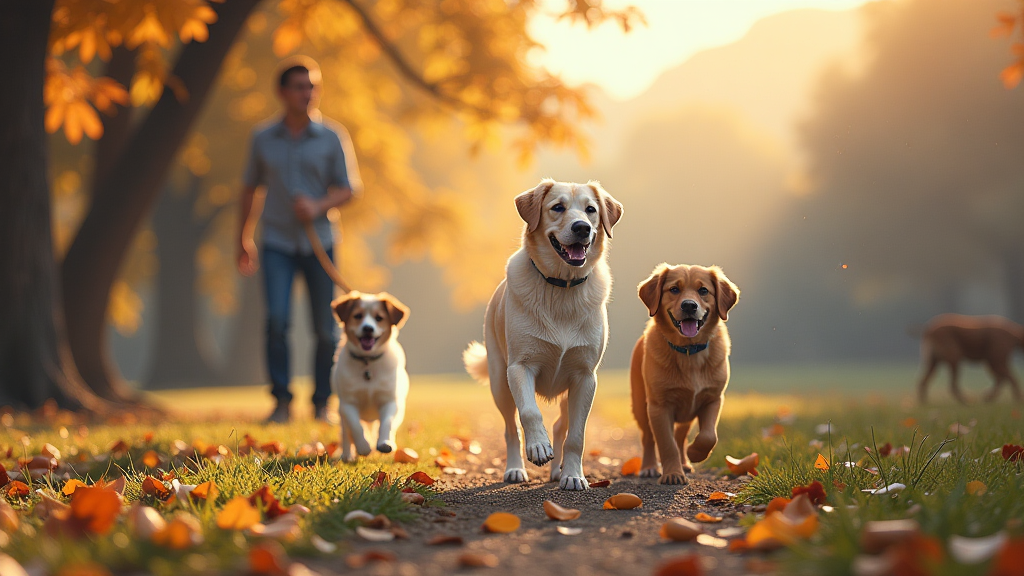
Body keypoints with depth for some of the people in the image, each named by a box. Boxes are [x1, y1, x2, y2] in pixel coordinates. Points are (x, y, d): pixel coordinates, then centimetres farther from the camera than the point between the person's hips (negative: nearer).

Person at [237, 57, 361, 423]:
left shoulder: (332, 138, 1)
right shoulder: (263, 138, 5)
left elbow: (348, 188, 3)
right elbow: (250, 187, 15)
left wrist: (319, 206, -16)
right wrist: (244, 238, 16)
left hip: (319, 241, 0)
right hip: (277, 242, 0)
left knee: (325, 329, 2)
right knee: (277, 320, -16)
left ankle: (322, 403, 16)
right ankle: (281, 400, -7)